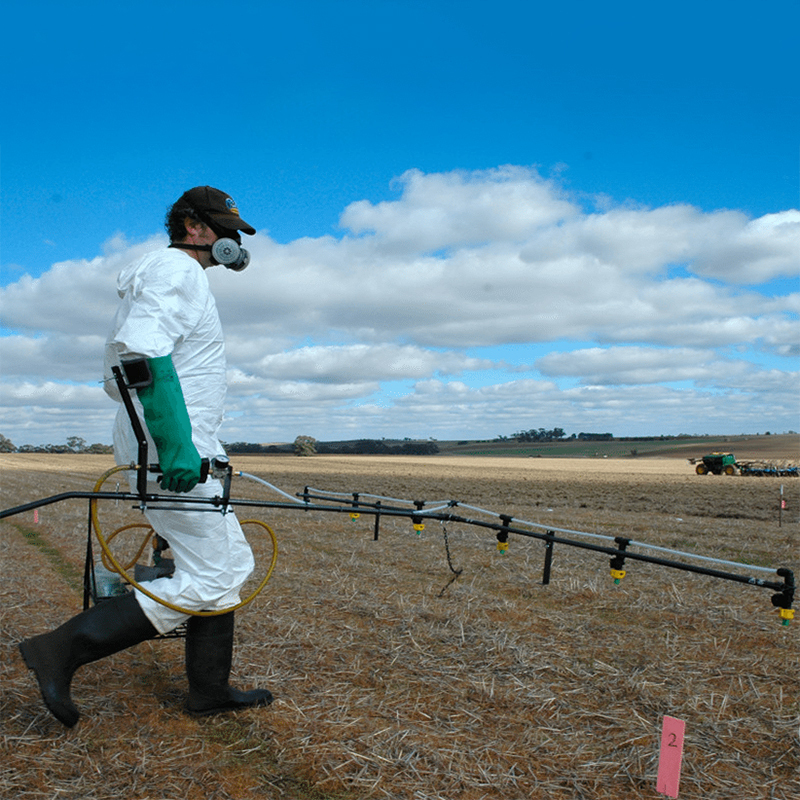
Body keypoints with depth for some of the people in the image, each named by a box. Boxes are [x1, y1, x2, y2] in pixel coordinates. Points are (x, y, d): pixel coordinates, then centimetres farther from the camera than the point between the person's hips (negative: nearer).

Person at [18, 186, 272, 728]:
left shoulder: (184, 277, 24)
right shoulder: (175, 269, -8)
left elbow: (124, 371, 25)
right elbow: (142, 353, -25)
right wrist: (176, 444, -31)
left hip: (183, 447, 11)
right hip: (173, 453, -11)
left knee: (231, 563, 13)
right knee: (207, 578, -9)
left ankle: (210, 689, 21)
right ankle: (63, 650, -6)